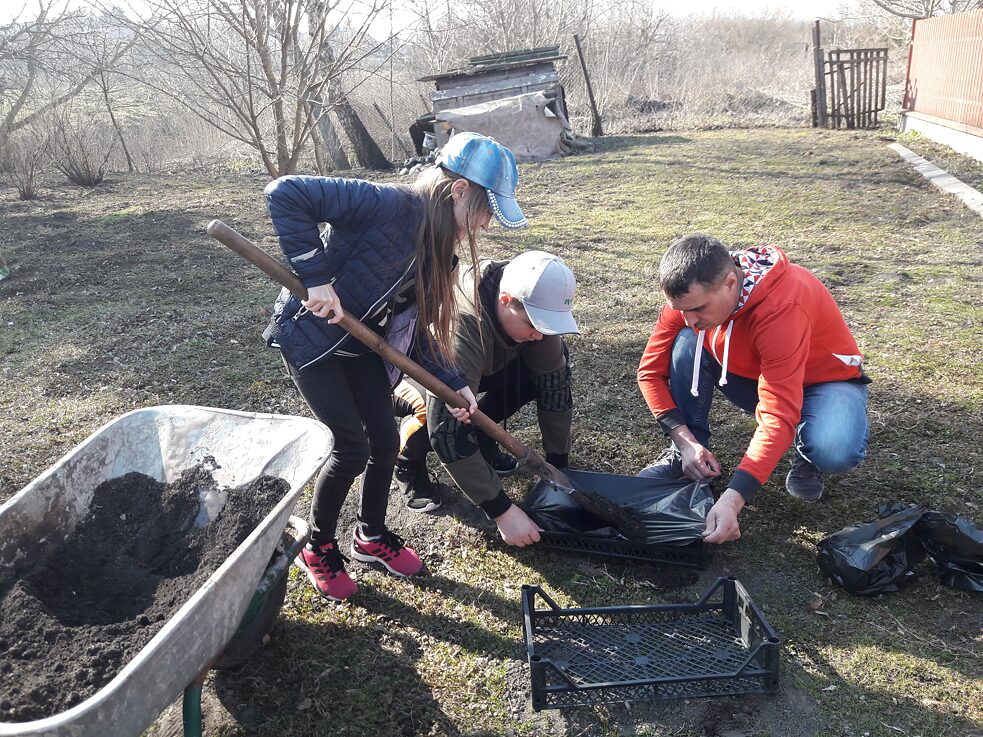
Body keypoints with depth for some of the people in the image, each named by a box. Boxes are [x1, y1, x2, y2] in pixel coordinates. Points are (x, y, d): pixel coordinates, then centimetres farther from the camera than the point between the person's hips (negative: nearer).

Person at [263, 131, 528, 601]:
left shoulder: (437, 243, -1)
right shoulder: (390, 206, -28)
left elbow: (415, 327, 3)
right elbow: (285, 195, -33)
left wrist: (453, 383, -4)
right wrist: (316, 277, -36)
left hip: (361, 342, 8)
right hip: (310, 336, -8)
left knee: (385, 440, 9)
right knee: (352, 447, -6)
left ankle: (371, 536, 33)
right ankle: (318, 548, 19)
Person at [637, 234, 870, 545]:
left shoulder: (783, 306, -38)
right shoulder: (691, 296, -21)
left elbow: (779, 416, -43)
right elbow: (651, 371, -12)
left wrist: (733, 499, -51)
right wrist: (685, 441, -25)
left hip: (823, 380, -4)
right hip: (753, 376, 5)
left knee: (836, 453, -37)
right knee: (687, 344, -23)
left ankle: (805, 454, 1)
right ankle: (683, 456, -10)